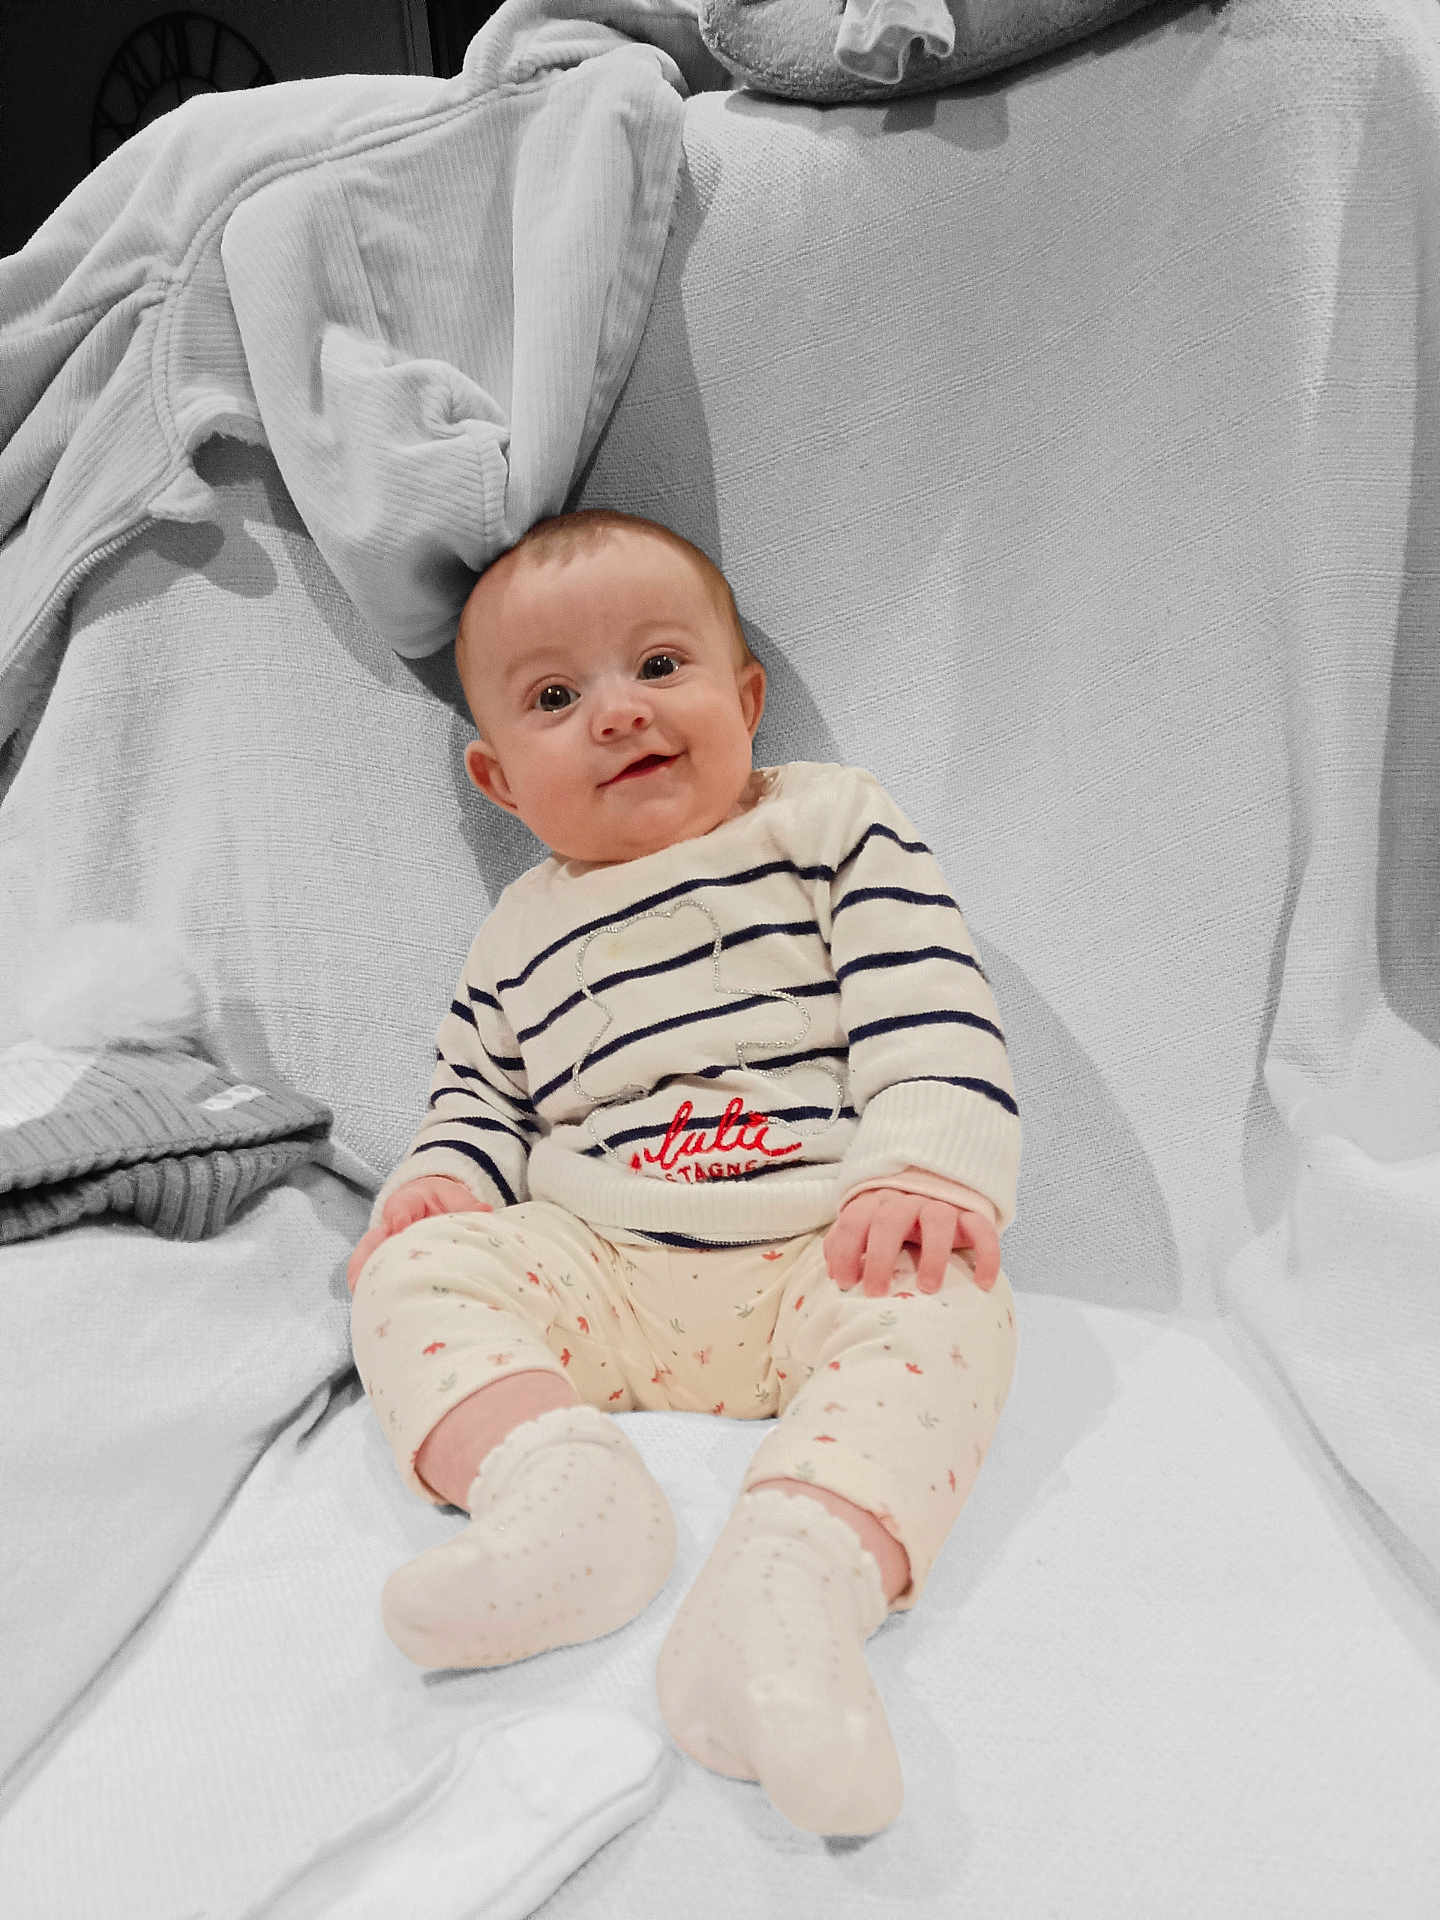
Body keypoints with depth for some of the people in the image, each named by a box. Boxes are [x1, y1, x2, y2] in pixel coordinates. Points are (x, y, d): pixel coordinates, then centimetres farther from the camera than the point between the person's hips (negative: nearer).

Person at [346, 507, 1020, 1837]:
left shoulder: (834, 821, 6)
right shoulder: (521, 934, 18)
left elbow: (930, 1011, -4)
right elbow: (478, 1095, 22)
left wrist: (924, 1172, -20)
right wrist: (440, 1180, -1)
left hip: (822, 1253, -3)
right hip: (592, 1271, 3)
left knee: (945, 1300, -32)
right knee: (419, 1267, -18)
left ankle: (806, 1569, -51)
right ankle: (551, 1477, -41)